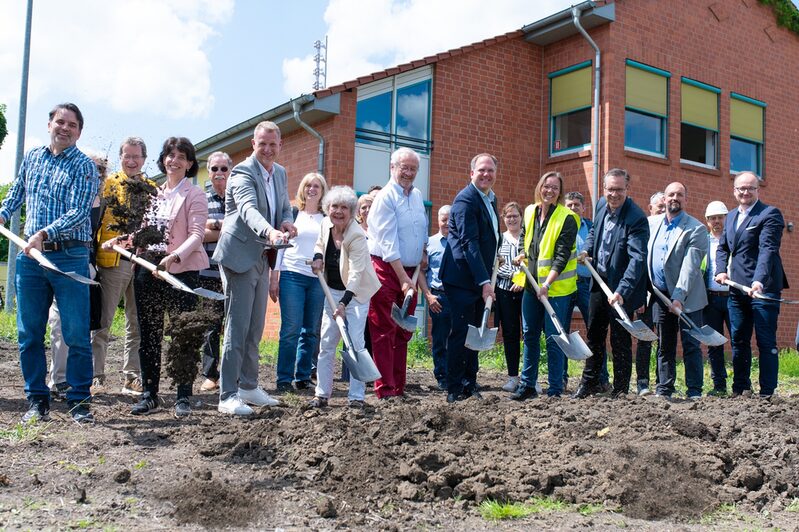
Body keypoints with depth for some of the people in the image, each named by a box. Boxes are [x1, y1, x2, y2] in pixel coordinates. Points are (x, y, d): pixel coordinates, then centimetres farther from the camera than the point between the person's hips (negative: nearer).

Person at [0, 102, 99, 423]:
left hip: (69, 256, -5)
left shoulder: (84, 166, -3)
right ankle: (37, 401, 17)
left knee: (77, 334, -3)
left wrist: (44, 233, -25)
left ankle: (79, 401, 8)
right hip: (30, 255, 5)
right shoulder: (31, 158, 14)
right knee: (29, 333, 7)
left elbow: (79, 213, -14)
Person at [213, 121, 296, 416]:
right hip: (240, 256, -8)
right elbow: (249, 209, -32)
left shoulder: (281, 173, 11)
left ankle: (248, 386, 26)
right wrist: (269, 231, -52)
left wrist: (287, 223, -7)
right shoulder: (243, 172, -15)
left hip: (262, 258, 8)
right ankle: (228, 396, -2)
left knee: (255, 329, 15)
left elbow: (285, 208, 18)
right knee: (237, 328, -7)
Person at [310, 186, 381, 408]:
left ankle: (356, 396, -3)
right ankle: (322, 394, 10)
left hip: (356, 293, -6)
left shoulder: (357, 236, -23)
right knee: (327, 343, 4)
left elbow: (356, 274, -28)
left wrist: (343, 303, -36)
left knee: (355, 342, -11)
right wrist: (318, 257, -5)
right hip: (333, 291, 6)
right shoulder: (326, 224, -3)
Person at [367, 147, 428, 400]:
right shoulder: (385, 197, -11)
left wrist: (423, 251, 12)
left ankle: (398, 387, 16)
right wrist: (403, 278, -21)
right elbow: (389, 242, -17)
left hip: (410, 270, 8)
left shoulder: (417, 195, 12)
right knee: (384, 332, -6)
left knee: (403, 332, 10)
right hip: (386, 269, -7)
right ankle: (385, 389, -4)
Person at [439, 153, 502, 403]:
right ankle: (455, 389, 1)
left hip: (480, 277, 9)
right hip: (462, 276, -9)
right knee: (461, 331, -6)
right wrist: (484, 281, -28)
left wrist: (492, 264, 13)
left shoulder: (491, 198, 14)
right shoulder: (466, 199, -16)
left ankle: (470, 384, 20)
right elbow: (469, 242, -23)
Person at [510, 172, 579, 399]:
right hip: (531, 284, 6)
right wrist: (522, 256, 8)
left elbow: (562, 256, -17)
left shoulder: (567, 218, -11)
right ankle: (527, 385, 20)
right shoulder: (530, 212, 7)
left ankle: (555, 390, 7)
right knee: (530, 335, 11)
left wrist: (547, 283, -25)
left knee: (553, 338, -3)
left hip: (556, 287, -6)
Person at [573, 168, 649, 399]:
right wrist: (587, 250, 3)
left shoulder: (636, 219, -24)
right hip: (600, 281, 7)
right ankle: (589, 382, 29)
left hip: (621, 287, -7)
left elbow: (637, 259, -31)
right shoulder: (602, 205, 0)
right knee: (594, 334, 16)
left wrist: (621, 292, -40)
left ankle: (620, 391, 15)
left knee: (620, 340, 2)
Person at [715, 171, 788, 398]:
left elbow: (768, 250, -19)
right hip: (736, 288, 7)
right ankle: (740, 388, 22)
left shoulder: (770, 214, -7)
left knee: (766, 342, -2)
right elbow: (722, 247, 21)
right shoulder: (731, 216, 17)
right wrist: (721, 271, 2)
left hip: (762, 288, -7)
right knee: (738, 341, 12)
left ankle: (767, 392, 3)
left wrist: (759, 280, -32)